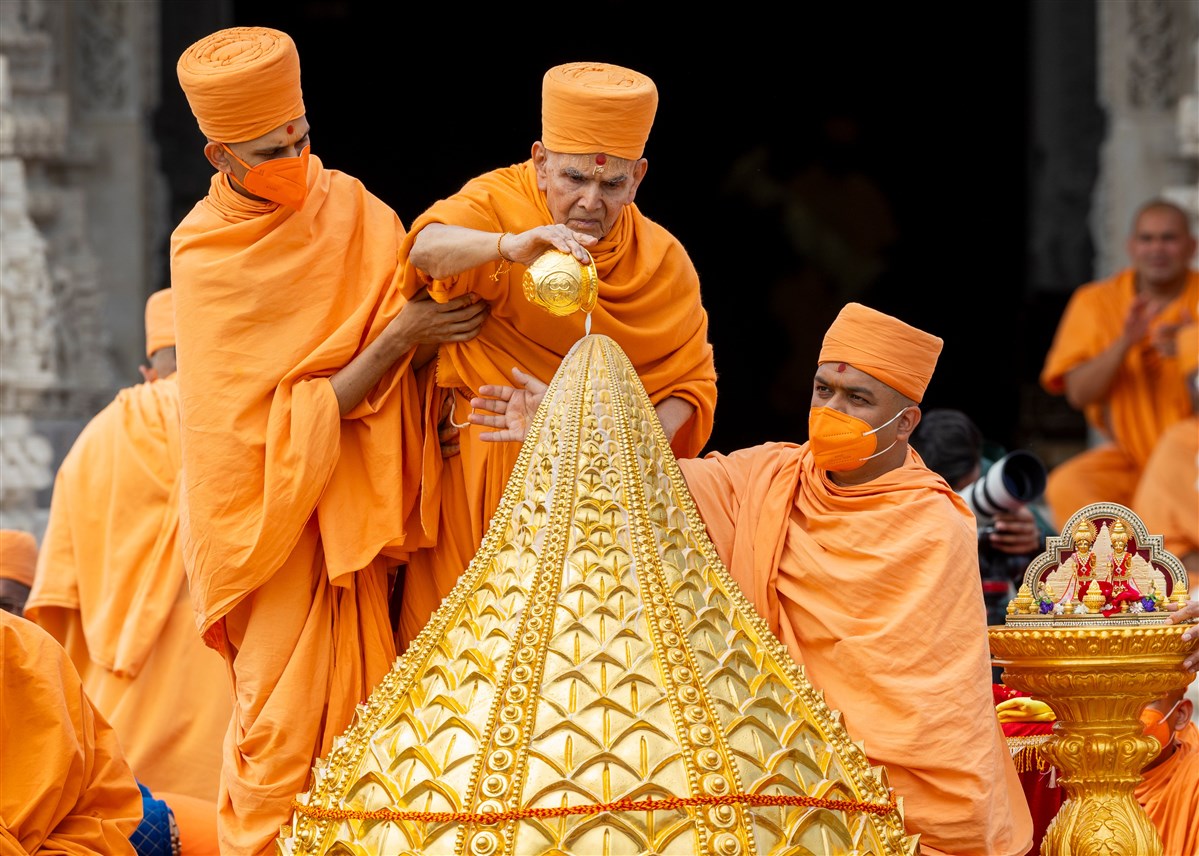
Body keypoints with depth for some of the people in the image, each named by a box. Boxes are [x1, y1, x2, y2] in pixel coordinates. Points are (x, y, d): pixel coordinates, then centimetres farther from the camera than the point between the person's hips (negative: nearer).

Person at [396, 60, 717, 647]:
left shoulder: (661, 259, 0)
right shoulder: (499, 202, -9)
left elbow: (689, 381, 4)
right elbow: (427, 249, -31)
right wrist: (513, 245, -51)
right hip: (479, 464, -2)